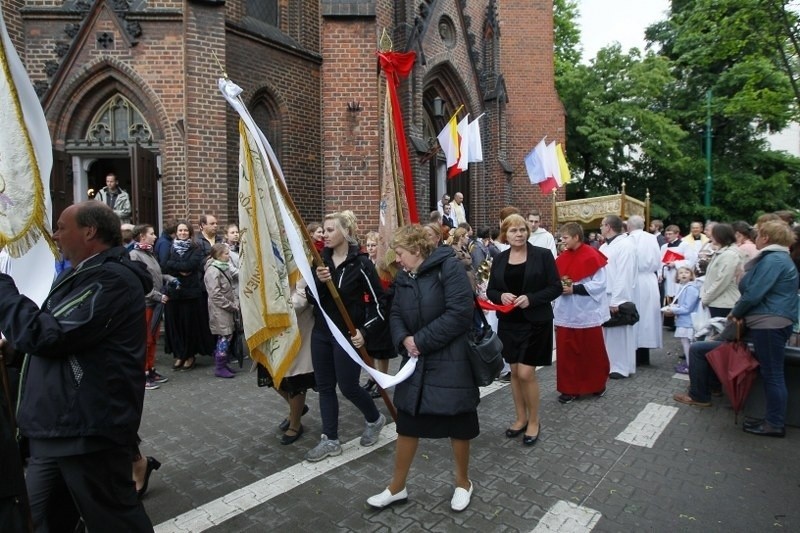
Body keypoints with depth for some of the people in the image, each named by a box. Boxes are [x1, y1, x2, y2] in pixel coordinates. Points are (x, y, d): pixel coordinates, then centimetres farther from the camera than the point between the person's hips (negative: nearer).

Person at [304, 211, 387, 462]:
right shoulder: (321, 260, 4)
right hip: (321, 332, 6)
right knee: (324, 386, 10)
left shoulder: (360, 263, -13)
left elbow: (379, 302, -10)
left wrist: (365, 331, -16)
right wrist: (318, 281, -19)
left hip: (347, 334, -6)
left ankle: (375, 419, 32)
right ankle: (330, 440, 24)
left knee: (348, 386, 3)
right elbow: (312, 298, 0)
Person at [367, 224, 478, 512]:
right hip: (416, 361, 6)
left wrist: (421, 340, -19)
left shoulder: (448, 267, -15)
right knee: (407, 423, 12)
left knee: (457, 423, 10)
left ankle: (463, 483, 35)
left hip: (451, 362, -6)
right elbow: (396, 314, 9)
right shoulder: (403, 277, 7)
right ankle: (397, 486, 30)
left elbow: (459, 313, -22)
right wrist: (403, 339, -14)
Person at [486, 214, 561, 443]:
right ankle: (520, 418, 30)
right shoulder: (499, 259, 5)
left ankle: (534, 421, 17)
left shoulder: (543, 255, -6)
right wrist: (501, 296, -14)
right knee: (514, 372, 12)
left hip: (535, 322, -4)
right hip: (508, 322, 4)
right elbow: (490, 290, 8)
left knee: (526, 373, -5)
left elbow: (556, 287, -7)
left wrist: (531, 299, -21)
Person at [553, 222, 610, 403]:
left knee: (592, 352, 10)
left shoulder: (592, 256, -11)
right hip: (566, 314, 5)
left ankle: (598, 385, 29)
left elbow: (599, 284, -15)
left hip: (587, 313, -5)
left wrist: (574, 289, -21)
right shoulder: (562, 257, 8)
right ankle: (570, 388, 16)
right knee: (567, 352, 6)